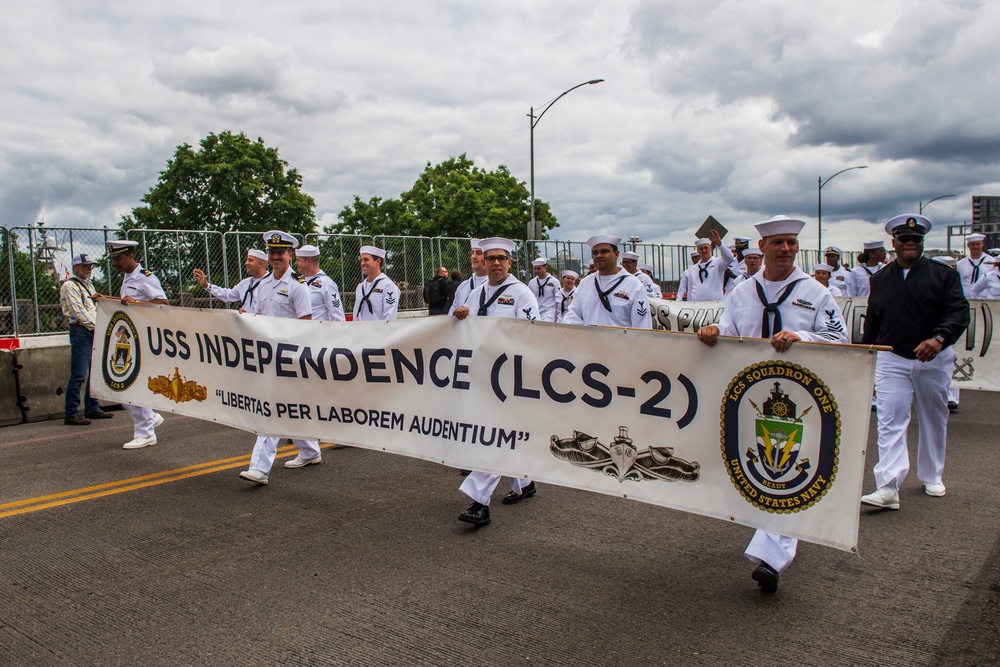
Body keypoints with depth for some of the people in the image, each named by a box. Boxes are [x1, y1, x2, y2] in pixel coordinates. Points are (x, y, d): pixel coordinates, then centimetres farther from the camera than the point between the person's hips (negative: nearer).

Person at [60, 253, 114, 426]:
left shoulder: (88, 285, 22)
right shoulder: (69, 286, -5)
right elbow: (78, 311, -14)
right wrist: (96, 326, -16)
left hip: (94, 332, 9)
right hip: (81, 332, -9)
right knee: (79, 375, -10)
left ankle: (92, 408, 21)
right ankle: (71, 414, -6)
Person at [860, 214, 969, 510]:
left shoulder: (944, 274, 1)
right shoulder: (880, 280, 9)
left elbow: (959, 312, -11)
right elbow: (871, 323, 14)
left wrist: (939, 338, -30)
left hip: (934, 360, 0)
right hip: (892, 359, 1)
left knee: (933, 419, 14)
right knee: (890, 422, -10)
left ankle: (932, 477, 33)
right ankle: (888, 488, -16)